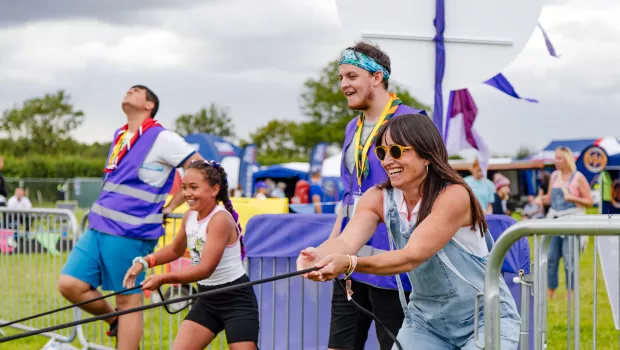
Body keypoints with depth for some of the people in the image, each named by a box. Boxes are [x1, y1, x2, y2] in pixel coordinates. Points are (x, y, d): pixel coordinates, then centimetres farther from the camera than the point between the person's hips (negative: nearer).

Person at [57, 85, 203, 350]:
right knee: (69, 284, -2)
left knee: (128, 300, -2)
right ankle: (116, 322, 20)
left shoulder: (161, 138, -5)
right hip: (98, 228, 7)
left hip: (131, 234, -7)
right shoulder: (119, 136, 18)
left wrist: (170, 206, -5)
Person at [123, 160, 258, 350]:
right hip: (207, 299, 8)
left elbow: (206, 269, -29)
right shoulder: (190, 216, 2)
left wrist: (163, 278, -35)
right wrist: (144, 262, 5)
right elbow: (176, 249, 21)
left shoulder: (220, 219, -22)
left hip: (236, 299, -8)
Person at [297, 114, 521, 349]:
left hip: (486, 319, -5)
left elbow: (412, 257, -34)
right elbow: (346, 240, -24)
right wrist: (318, 257, -48)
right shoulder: (378, 198, -6)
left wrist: (350, 264, -50)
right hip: (426, 319, 5)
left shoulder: (454, 195, -23)